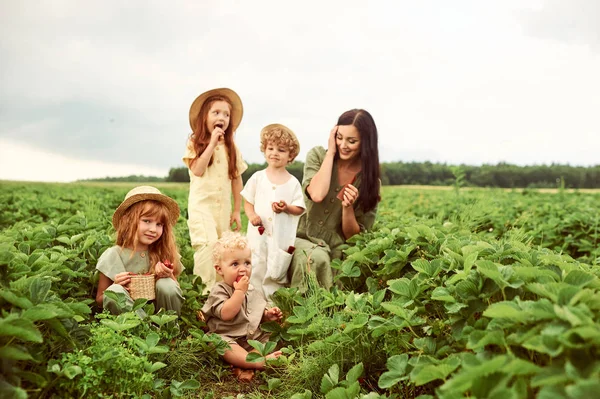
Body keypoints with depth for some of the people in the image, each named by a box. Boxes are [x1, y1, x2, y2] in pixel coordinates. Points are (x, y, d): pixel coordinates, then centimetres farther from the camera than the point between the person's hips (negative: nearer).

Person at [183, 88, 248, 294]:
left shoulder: (231, 147, 10)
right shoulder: (195, 143, 0)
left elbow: (237, 179, 11)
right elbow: (197, 170, -15)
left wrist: (237, 210, 8)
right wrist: (212, 143, -15)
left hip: (224, 207, 4)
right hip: (202, 205, -4)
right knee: (208, 245, -20)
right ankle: (206, 290, -14)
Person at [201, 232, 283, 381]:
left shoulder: (253, 290, 11)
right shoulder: (219, 290, -9)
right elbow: (226, 314, -26)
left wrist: (268, 315, 2)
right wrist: (240, 290, -23)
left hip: (255, 337, 7)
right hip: (229, 338, -7)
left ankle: (245, 366, -27)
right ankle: (260, 362, -45)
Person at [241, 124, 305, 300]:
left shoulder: (293, 183, 0)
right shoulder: (258, 177, 3)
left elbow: (300, 209, 1)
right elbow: (248, 202, 7)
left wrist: (286, 208, -18)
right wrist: (251, 215, -12)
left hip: (282, 237, 0)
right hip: (259, 233, 1)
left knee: (276, 273, 7)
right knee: (256, 270, 4)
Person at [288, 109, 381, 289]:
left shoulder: (370, 180, -2)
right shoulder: (318, 156, -2)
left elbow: (353, 236, -1)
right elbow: (317, 195, -23)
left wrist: (348, 207, -21)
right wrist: (330, 152, -15)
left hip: (335, 252, 1)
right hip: (301, 239, -1)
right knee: (317, 258, -32)